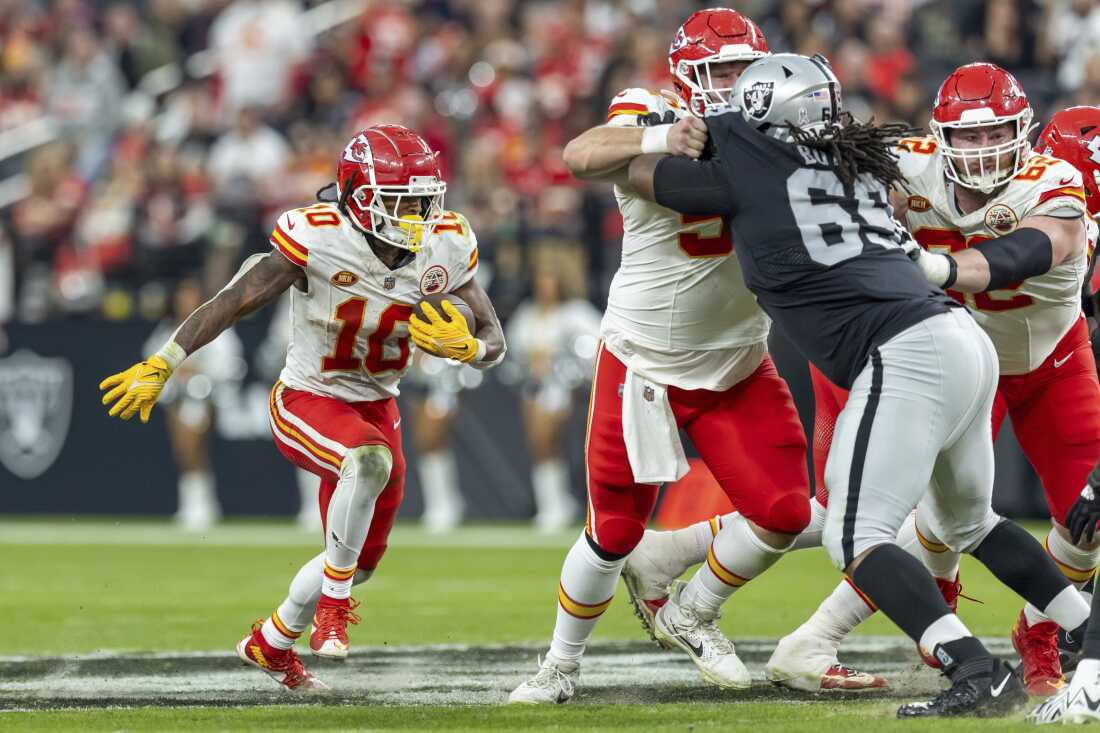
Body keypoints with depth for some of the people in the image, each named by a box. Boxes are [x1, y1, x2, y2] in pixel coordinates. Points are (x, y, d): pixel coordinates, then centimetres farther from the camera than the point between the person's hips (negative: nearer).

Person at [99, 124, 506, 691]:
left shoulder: (445, 248, -12)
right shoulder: (320, 241, -26)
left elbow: (494, 342, -5)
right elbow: (234, 303, -17)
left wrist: (464, 346, -30)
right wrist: (160, 367, -14)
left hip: (375, 406, 6)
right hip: (306, 402, -6)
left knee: (360, 560, 15)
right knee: (370, 460, -38)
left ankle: (270, 643, 41)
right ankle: (332, 605, -20)